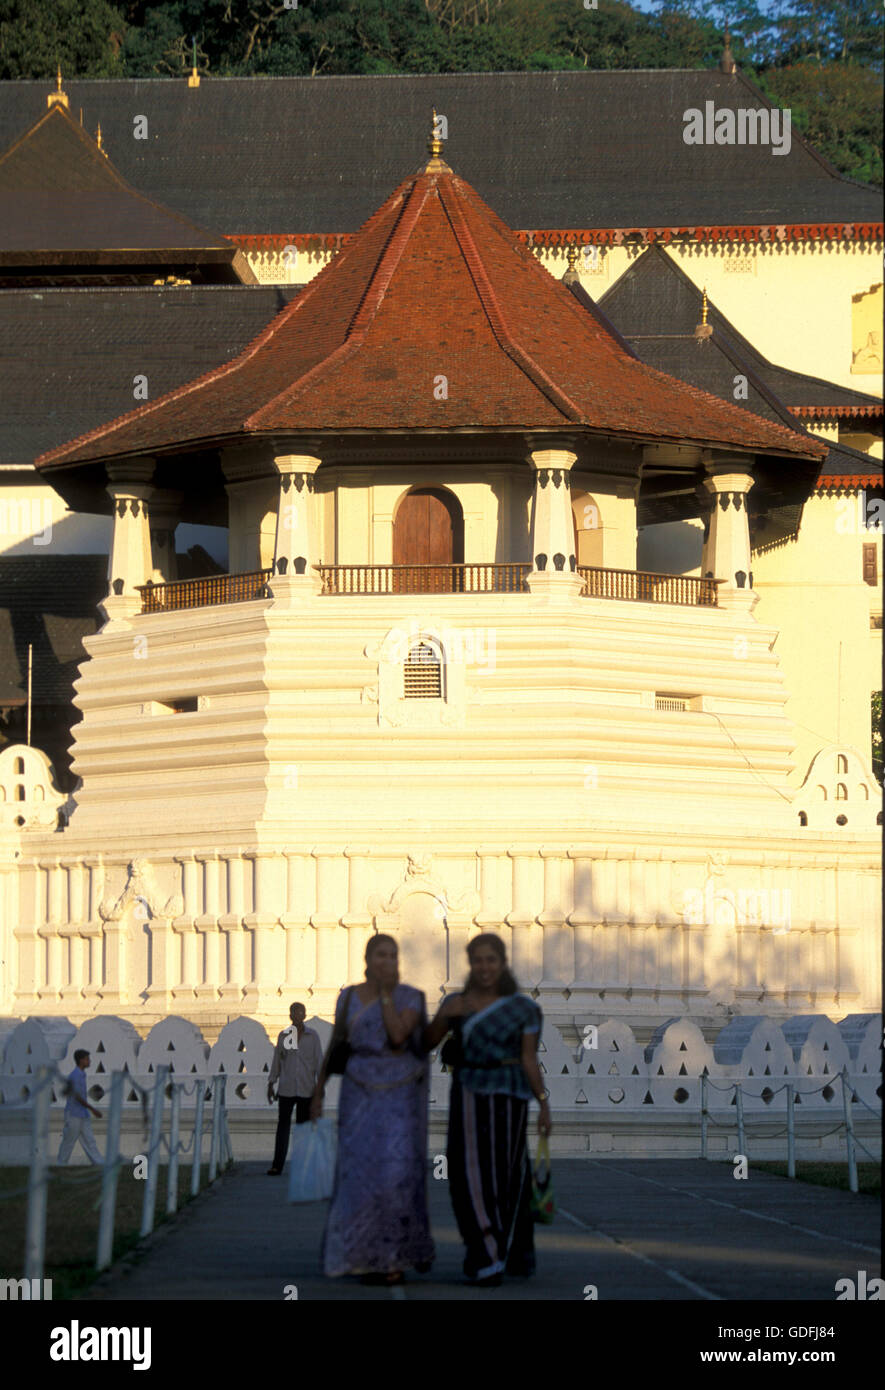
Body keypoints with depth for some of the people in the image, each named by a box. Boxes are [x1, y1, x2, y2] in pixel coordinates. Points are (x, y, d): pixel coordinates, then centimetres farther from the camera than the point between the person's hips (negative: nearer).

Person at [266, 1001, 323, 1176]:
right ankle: (277, 1165, -5)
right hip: (286, 1089, 1)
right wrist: (271, 1084, 8)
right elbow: (276, 1061, 12)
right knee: (283, 1125, -4)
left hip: (306, 1090, -1)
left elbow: (319, 1062, 4)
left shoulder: (313, 1036, 3)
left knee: (303, 1126, 3)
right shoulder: (283, 1035, 7)